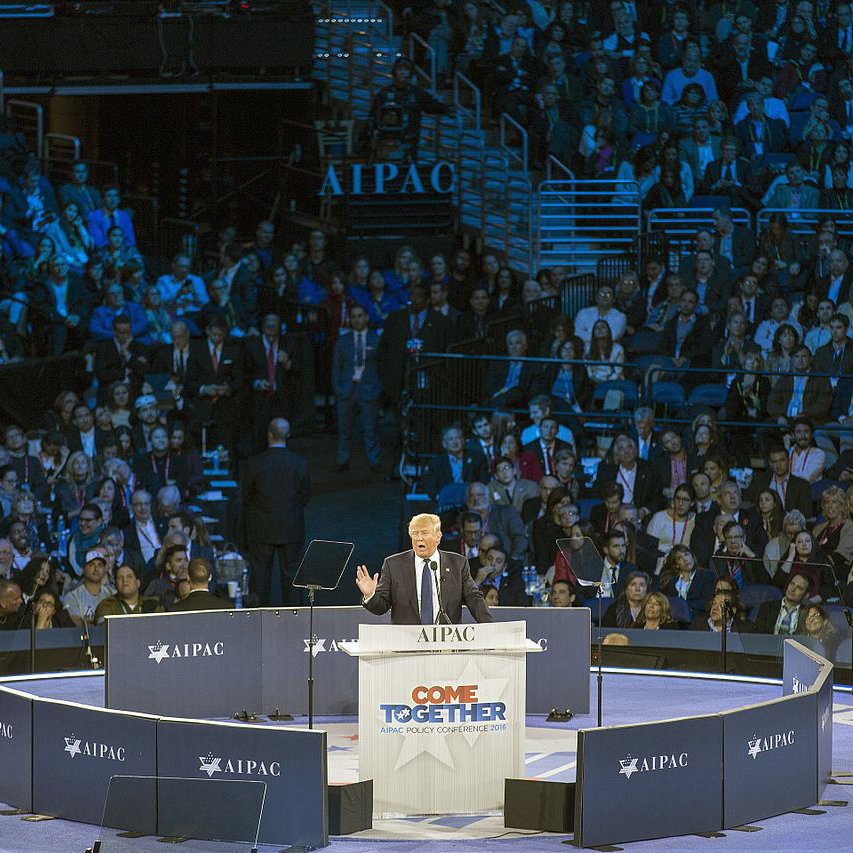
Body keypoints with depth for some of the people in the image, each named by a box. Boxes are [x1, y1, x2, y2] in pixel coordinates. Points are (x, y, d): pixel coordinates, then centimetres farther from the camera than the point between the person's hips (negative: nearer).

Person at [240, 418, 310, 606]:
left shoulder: (254, 464, -13)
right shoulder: (300, 463, -10)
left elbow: (246, 497, -3)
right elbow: (305, 496, -1)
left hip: (262, 529, -1)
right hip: (291, 528, 1)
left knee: (260, 573, 9)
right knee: (290, 572, 9)